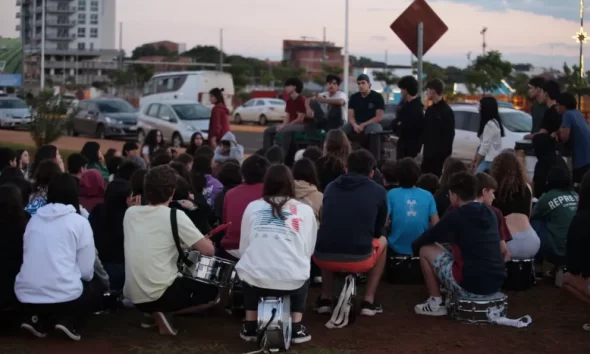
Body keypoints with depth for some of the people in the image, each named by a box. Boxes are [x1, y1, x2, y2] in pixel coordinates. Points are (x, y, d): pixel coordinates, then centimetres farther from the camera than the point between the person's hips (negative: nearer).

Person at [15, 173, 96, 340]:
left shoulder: (34, 219, 14)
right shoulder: (79, 222, 1)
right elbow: (87, 270, -1)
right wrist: (85, 277, 23)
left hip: (26, 293, 4)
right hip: (63, 294, -4)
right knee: (91, 289, 28)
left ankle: (37, 320, 9)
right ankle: (67, 321, 1)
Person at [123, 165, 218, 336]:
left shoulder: (130, 212, 6)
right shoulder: (175, 216, -11)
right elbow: (209, 251, -10)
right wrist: (199, 241, 13)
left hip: (133, 295, 6)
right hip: (160, 294, -6)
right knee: (211, 291, 18)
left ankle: (152, 313, 11)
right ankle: (162, 312, 1)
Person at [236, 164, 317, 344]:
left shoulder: (252, 207, 12)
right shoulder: (305, 210, 10)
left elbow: (243, 248, 14)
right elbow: (309, 250, 11)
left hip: (255, 278, 1)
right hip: (292, 280, 0)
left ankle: (250, 326, 28)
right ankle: (296, 328, 22)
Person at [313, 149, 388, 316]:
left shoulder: (331, 187, 14)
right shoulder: (378, 191, 7)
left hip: (323, 258, 2)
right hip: (359, 259, -2)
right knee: (382, 241, 31)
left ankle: (325, 299, 28)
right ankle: (368, 301, 23)